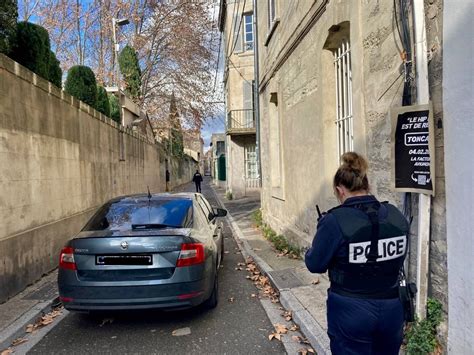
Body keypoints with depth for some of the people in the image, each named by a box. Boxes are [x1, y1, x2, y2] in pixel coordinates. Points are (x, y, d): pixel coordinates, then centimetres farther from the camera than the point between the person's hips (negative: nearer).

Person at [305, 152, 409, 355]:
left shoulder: (335, 221, -22)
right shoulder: (397, 216, -5)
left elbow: (315, 264, -12)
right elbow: (399, 259, 8)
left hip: (351, 314, -4)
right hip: (392, 311, 5)